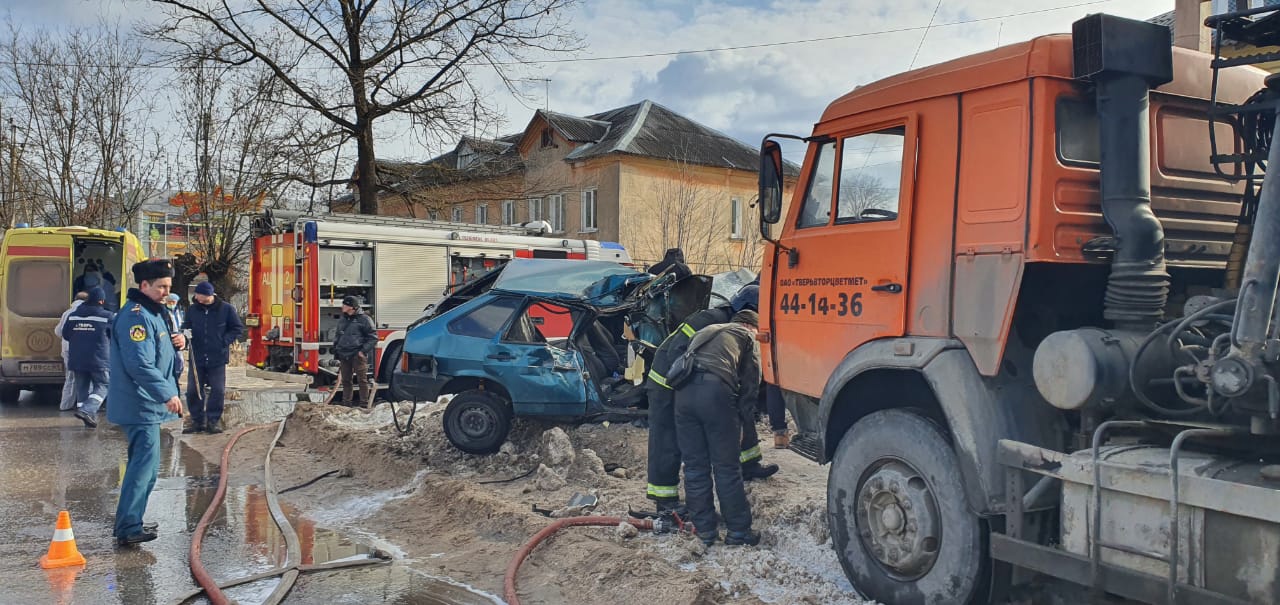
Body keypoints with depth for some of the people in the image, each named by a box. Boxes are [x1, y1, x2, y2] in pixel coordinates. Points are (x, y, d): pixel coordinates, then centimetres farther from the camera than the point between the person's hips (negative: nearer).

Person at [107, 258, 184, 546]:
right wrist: (167, 394, -28)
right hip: (141, 406, -11)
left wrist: (178, 341, 4)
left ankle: (130, 522, 26)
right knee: (145, 464, -11)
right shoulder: (136, 316, -19)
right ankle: (128, 529, -8)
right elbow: (140, 365, -27)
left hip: (146, 404, 11)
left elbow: (158, 348, 25)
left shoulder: (153, 312, 15)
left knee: (143, 463, 17)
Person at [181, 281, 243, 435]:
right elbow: (186, 326, 16)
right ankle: (198, 420, 17)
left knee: (218, 390, 0)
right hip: (197, 358, 2)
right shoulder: (193, 309, 4)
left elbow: (238, 328, 3)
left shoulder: (226, 309, -4)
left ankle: (212, 421, 13)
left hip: (218, 358, -2)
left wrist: (224, 341, -8)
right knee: (193, 390, 3)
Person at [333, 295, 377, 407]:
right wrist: (336, 351, 14)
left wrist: (363, 351, -12)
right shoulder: (342, 321, 16)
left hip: (358, 355, -6)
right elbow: (337, 337, 26)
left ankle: (364, 404, 2)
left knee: (362, 380, -2)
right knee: (346, 380, 11)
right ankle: (346, 402, 19)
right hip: (344, 356, 6)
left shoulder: (364, 319, -5)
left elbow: (373, 337, -6)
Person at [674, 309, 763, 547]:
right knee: (727, 467, 5)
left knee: (694, 466, 11)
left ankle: (704, 530, 16)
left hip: (684, 391, 5)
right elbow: (751, 383, 12)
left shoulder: (706, 331, 36)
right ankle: (738, 531, 12)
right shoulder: (747, 336, 21)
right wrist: (741, 419, 16)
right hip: (716, 391, -4)